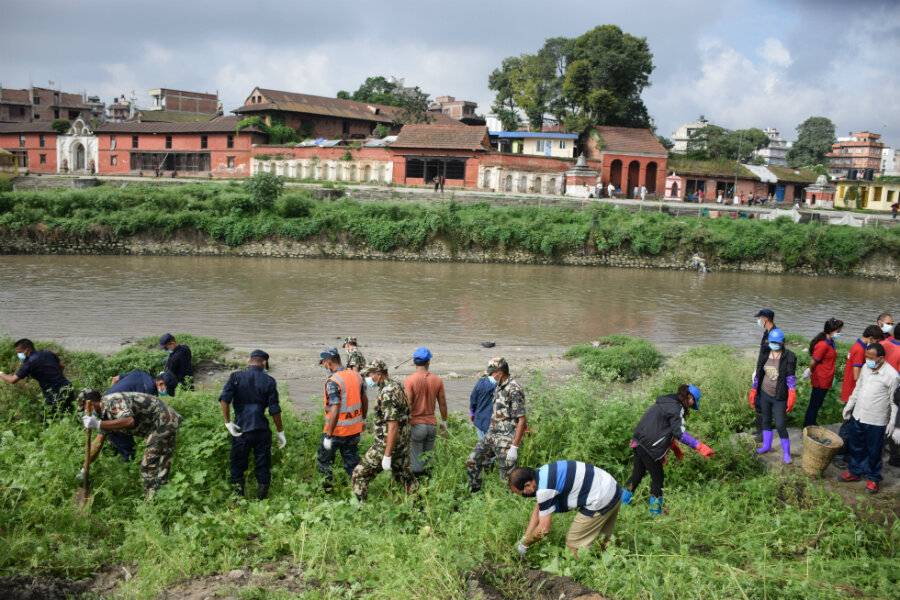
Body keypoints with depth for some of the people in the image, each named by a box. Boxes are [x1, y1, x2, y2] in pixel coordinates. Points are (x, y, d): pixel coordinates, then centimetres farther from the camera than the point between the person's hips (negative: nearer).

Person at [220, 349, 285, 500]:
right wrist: (280, 432, 8)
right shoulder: (268, 381, 0)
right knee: (263, 467, 11)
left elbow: (224, 398, -13)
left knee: (237, 466, 15)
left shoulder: (236, 377, 1)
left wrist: (228, 422, -7)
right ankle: (262, 500, 16)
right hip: (262, 430, 0)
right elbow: (274, 410, 0)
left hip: (240, 430, 0)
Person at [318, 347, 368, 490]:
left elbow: (335, 411, -25)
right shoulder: (356, 375, 2)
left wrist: (328, 436, -19)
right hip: (355, 429, 6)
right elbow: (365, 400, 13)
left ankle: (327, 488, 22)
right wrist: (363, 419, 27)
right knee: (352, 462, 16)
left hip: (337, 430, -6)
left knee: (323, 460, 15)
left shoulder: (333, 381, -21)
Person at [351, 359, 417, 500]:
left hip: (387, 445, -9)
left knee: (359, 476, 0)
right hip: (403, 444, 9)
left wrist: (387, 456, -23)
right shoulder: (397, 386, 9)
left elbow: (393, 426, -25)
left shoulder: (387, 394, -21)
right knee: (405, 477, 19)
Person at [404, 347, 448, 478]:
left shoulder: (409, 380, -12)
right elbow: (442, 403, 8)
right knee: (428, 460, 15)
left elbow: (407, 406, -15)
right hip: (432, 424, 4)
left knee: (416, 463, 4)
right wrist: (444, 421, 20)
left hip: (416, 425, -4)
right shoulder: (438, 380, 0)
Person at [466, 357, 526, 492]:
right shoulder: (499, 387, 11)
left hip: (506, 440, -9)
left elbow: (522, 420, -21)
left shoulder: (514, 390, -18)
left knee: (507, 477, -3)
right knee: (472, 462, 12)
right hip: (492, 435, 10)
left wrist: (514, 447, -23)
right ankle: (474, 495, 27)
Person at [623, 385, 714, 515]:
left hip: (638, 442, 9)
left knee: (637, 474, 20)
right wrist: (699, 446, -18)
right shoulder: (676, 407, -11)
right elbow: (680, 433, -18)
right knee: (658, 478, 4)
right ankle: (655, 512, 13)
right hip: (649, 448, -9)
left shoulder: (665, 402, 18)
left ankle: (622, 504, 29)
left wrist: (674, 445, 28)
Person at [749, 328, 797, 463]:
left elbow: (791, 376, -21)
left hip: (780, 397, -5)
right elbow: (758, 374, 8)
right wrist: (753, 391, 9)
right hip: (764, 394, 5)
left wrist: (792, 394, -31)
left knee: (780, 425, -4)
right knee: (766, 420, 18)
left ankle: (786, 452, 13)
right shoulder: (765, 355, 2)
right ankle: (767, 446, 36)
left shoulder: (789, 357, -12)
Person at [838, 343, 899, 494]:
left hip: (876, 422, -6)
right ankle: (855, 472, 37)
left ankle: (873, 478, 27)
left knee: (874, 451, 9)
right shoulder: (866, 368, 1)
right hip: (857, 416, 6)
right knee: (856, 447, 19)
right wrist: (849, 405, 18)